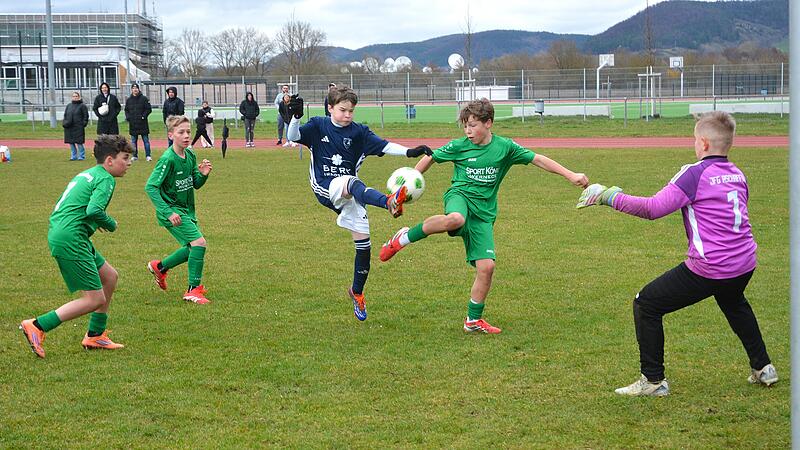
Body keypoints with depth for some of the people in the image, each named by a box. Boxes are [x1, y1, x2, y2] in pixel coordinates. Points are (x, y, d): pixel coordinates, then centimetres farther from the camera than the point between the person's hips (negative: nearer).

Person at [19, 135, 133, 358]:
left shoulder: (87, 174, 21)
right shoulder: (105, 179, -7)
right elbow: (94, 210, -23)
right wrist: (111, 225, -3)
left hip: (59, 233, 10)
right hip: (70, 239, -10)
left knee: (109, 276, 19)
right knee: (95, 299, -7)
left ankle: (95, 335, 24)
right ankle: (37, 326, -8)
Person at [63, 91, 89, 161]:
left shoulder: (82, 105, -1)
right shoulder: (68, 106, 16)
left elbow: (86, 116, -2)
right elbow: (65, 115, 21)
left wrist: (83, 123, -11)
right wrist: (64, 123, 7)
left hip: (78, 128, -6)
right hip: (69, 128, 6)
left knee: (79, 142, -5)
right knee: (71, 143, 8)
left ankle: (81, 156, 4)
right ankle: (73, 156, 17)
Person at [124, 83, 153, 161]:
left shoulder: (144, 99, 0)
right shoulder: (128, 100, 11)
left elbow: (149, 109, -1)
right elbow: (126, 110, 18)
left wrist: (144, 116, -13)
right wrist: (127, 117, 0)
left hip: (142, 123, -4)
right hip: (132, 124, 4)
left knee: (146, 140, -2)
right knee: (133, 141, 7)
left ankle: (148, 155, 1)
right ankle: (135, 156, 15)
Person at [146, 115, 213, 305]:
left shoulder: (190, 155, 2)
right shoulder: (168, 159, -20)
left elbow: (196, 185, 9)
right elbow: (150, 186, -22)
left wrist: (203, 174, -14)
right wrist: (168, 212, -28)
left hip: (187, 210, 8)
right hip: (172, 211, -8)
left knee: (192, 248, 16)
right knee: (199, 242, -18)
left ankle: (159, 267, 38)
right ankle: (194, 289, -9)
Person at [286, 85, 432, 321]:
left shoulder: (358, 131, 4)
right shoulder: (318, 125, 1)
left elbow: (383, 146, -5)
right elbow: (293, 137, -11)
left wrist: (409, 152, -19)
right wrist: (296, 116, -30)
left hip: (350, 192, 4)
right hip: (326, 187, -4)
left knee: (363, 243, 0)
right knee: (353, 183, -38)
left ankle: (357, 291, 22)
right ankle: (389, 202, -69)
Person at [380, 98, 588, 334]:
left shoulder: (504, 147, -1)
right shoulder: (458, 146, -2)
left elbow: (538, 159, 0)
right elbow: (430, 158, 11)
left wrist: (570, 175, -5)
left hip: (484, 212, 2)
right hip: (460, 196, -2)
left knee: (486, 266, -8)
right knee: (455, 219, -42)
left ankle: (473, 320, 10)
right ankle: (404, 238, -19)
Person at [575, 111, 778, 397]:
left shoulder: (695, 173, -12)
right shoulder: (738, 175, 10)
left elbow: (653, 209, -19)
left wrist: (610, 197, -12)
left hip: (708, 269, -8)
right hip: (744, 265, 8)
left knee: (646, 305, 3)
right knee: (734, 304, 40)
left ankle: (653, 380, 4)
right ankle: (763, 368, 43)